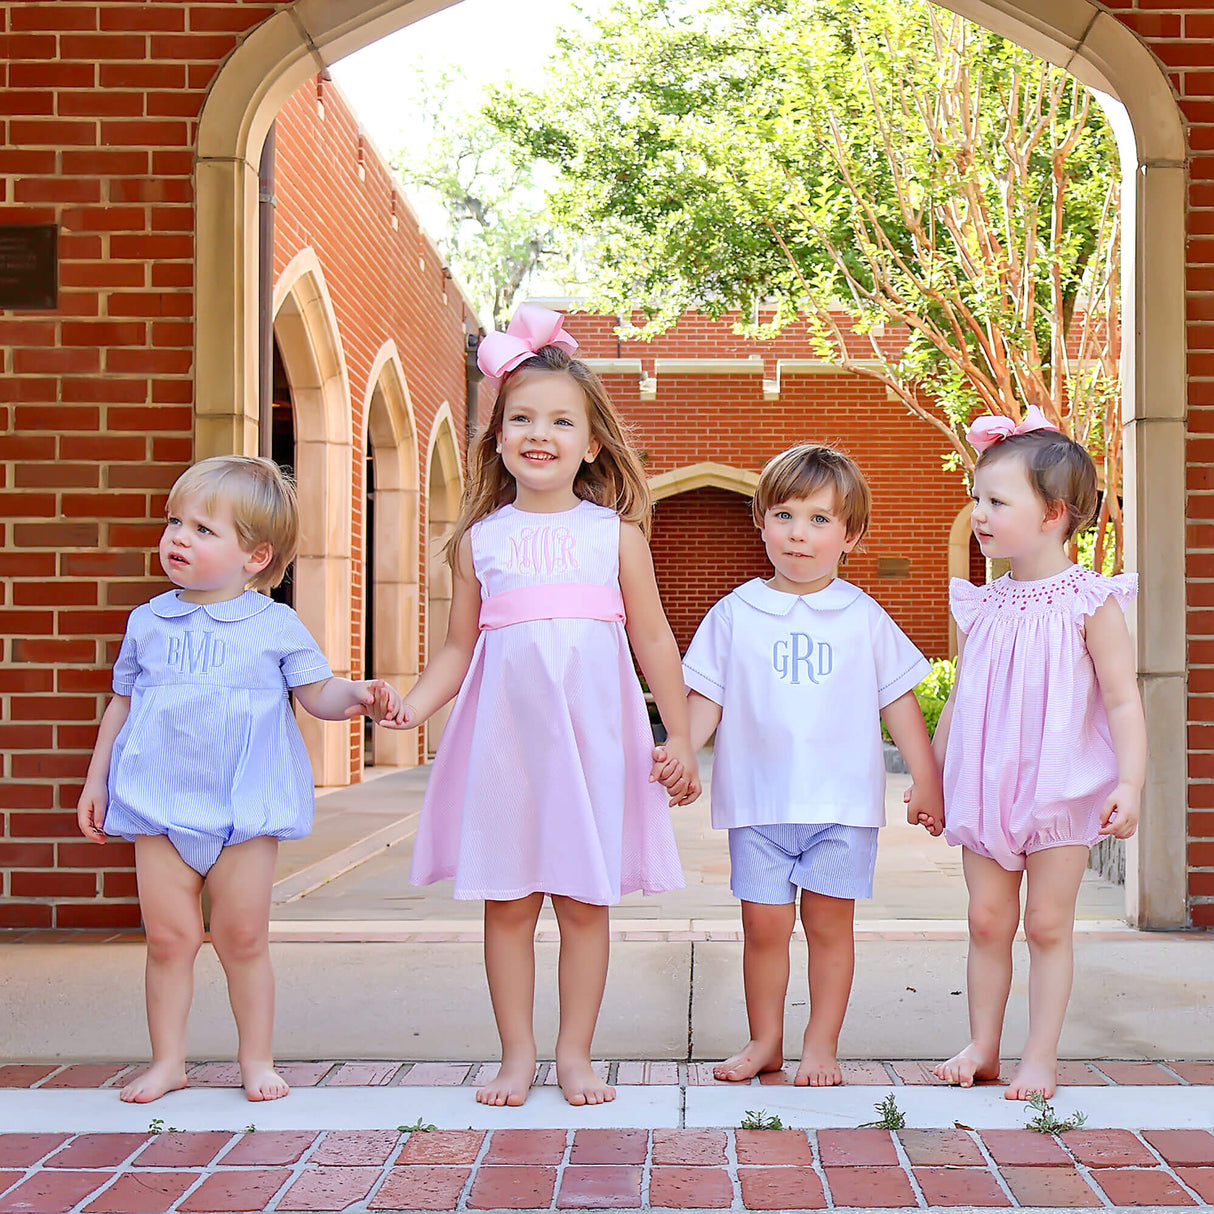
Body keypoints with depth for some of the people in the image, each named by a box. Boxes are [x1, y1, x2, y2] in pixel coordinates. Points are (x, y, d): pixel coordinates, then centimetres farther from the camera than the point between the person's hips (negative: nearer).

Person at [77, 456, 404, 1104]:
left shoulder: (275, 625, 0)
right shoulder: (148, 621, 8)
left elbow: (317, 693, 0)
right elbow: (122, 703, 16)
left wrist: (359, 696, -21)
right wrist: (96, 779, 15)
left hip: (245, 807, -2)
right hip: (160, 804, 2)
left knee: (243, 937, 4)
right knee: (168, 935, 3)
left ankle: (256, 1058, 19)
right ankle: (167, 1059, 17)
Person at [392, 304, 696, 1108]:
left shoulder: (616, 534, 3)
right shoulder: (480, 539, 6)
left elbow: (653, 639, 4)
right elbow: (459, 648, 9)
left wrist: (680, 737, 2)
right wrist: (411, 707, -6)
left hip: (593, 737, -1)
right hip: (504, 737, 1)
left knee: (585, 900, 6)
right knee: (508, 900, 6)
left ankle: (575, 1054, 19)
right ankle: (518, 1056, 19)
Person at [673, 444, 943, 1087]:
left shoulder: (863, 618, 4)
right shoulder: (735, 614, 3)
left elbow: (900, 702, 9)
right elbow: (706, 698, 4)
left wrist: (927, 783, 9)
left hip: (843, 800, 0)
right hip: (758, 799, 0)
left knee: (829, 921, 4)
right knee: (763, 924, 3)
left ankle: (821, 1042, 18)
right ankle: (765, 1039, 20)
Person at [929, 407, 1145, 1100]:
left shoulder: (1090, 602, -9)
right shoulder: (982, 606, 5)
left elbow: (1123, 700, -10)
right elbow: (960, 698, 14)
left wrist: (1130, 783, -19)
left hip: (1062, 790, -4)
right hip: (987, 786, 4)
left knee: (1048, 924, 3)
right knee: (988, 920, 8)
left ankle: (1041, 1057, 13)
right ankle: (983, 1049, 20)